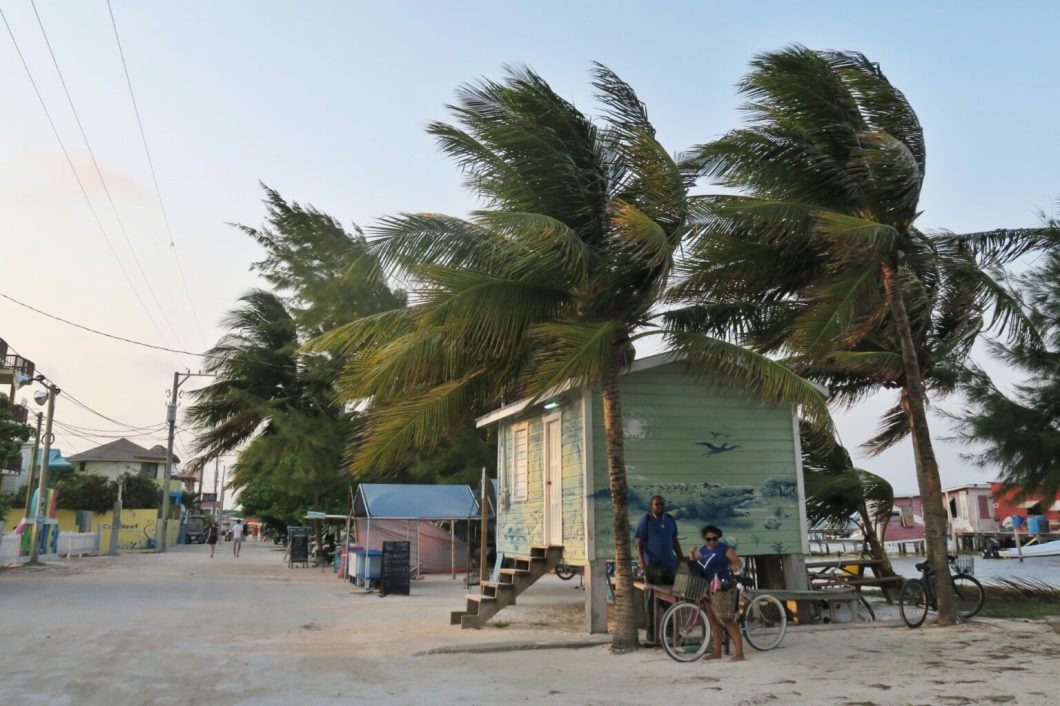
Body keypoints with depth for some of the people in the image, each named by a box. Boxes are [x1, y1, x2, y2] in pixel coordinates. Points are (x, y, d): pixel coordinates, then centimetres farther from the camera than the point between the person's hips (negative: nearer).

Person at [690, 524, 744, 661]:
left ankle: (739, 652, -6)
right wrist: (692, 553, 0)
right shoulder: (702, 550, 13)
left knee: (727, 620, -9)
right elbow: (693, 562, 18)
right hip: (707, 589, 7)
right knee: (713, 620, 11)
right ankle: (717, 652, 19)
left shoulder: (725, 549, -5)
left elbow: (737, 561, -10)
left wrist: (735, 567, -31)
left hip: (722, 588, -7)